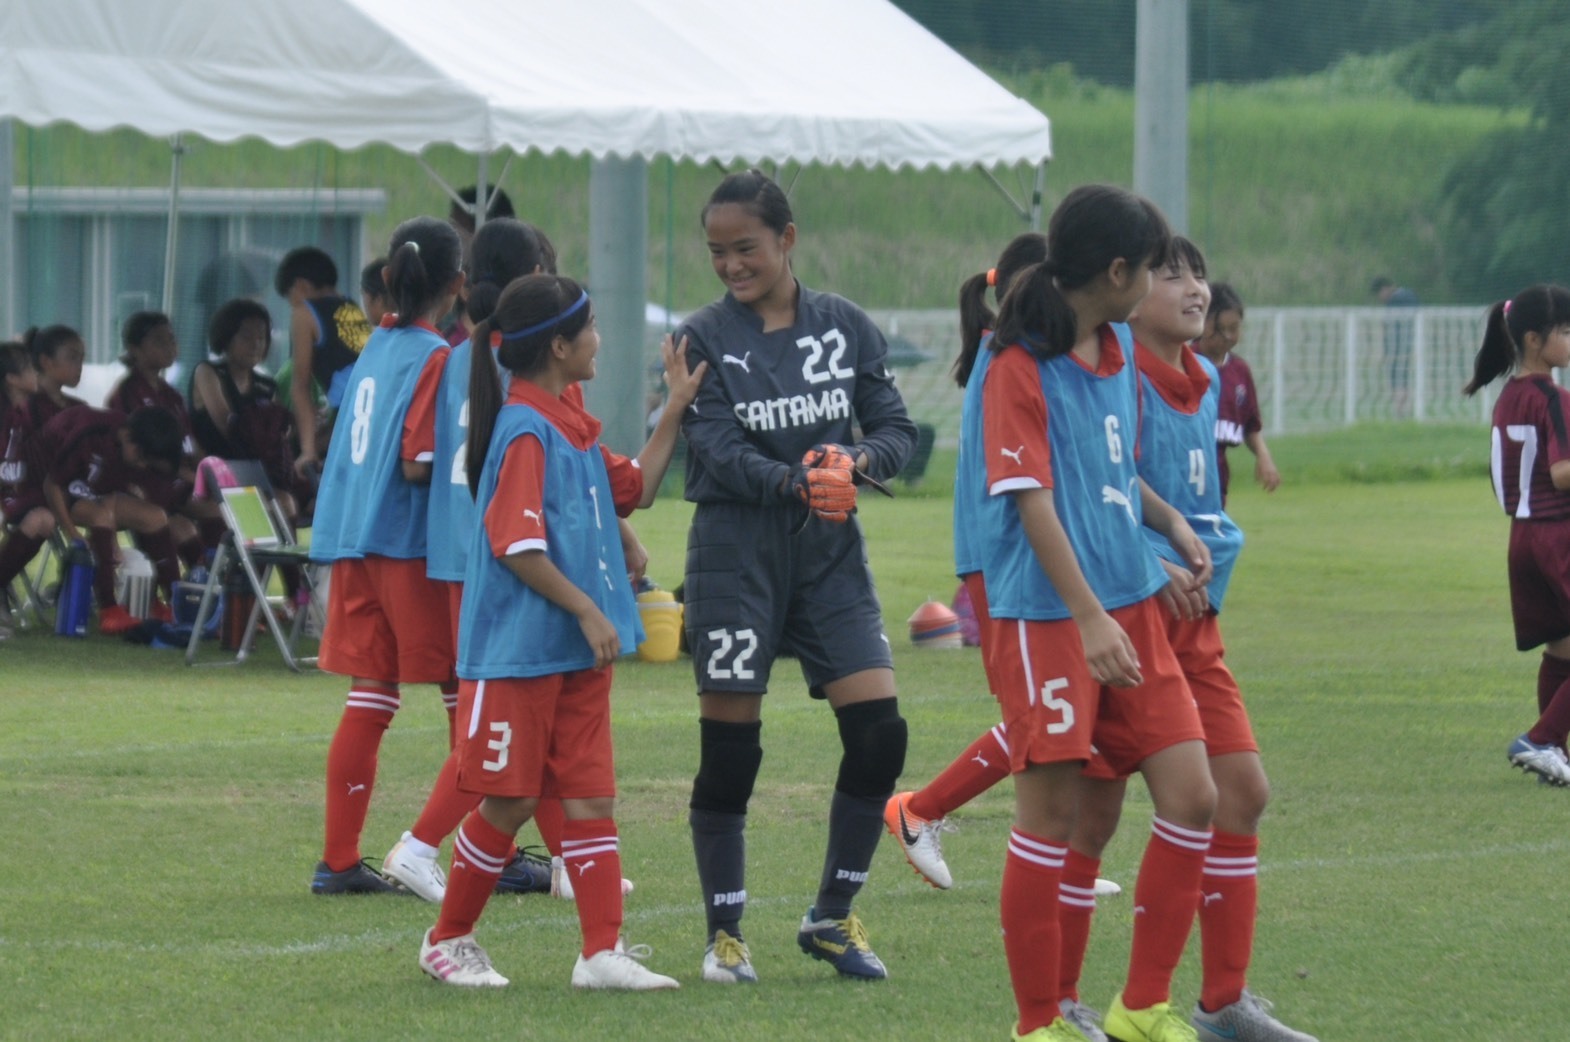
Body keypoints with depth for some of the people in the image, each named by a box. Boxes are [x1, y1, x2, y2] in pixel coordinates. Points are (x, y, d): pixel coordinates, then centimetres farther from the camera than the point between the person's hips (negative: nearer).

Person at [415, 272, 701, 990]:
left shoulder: (573, 427, 13)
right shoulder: (527, 431, -17)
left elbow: (634, 488, 23)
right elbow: (515, 546, -22)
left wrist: (676, 410, 16)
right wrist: (586, 610, -18)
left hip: (579, 653, 9)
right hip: (519, 652, -9)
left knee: (590, 796, 4)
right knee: (509, 800, -1)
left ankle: (603, 952, 2)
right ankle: (447, 941, 14)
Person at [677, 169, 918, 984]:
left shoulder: (845, 326, 5)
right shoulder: (704, 338, -3)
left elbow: (897, 428, 3)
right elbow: (719, 451, -14)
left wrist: (854, 460, -20)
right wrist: (797, 482, -32)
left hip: (830, 551, 3)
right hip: (735, 554, -3)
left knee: (878, 733, -5)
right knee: (729, 749, -3)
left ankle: (832, 917, 11)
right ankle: (724, 933, 10)